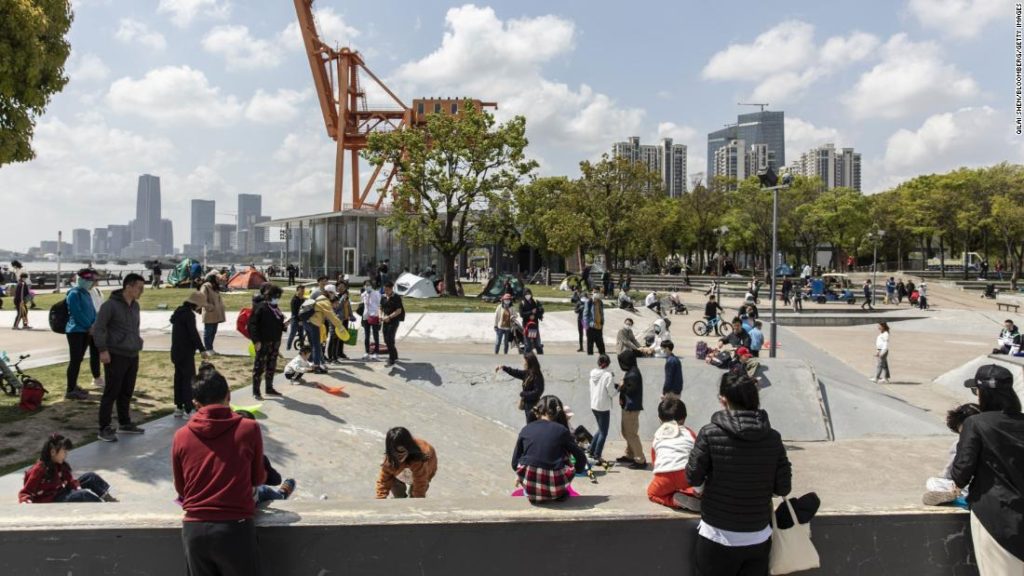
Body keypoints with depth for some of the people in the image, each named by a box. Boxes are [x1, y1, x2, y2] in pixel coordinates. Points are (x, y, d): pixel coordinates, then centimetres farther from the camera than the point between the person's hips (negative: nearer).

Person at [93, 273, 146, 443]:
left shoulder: (135, 305, 12)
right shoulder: (110, 305, -12)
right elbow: (98, 328, -14)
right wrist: (103, 350, -18)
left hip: (132, 356, 7)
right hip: (116, 356, -7)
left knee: (127, 392, 15)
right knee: (111, 392, -2)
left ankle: (124, 424, 26)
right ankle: (104, 429, 5)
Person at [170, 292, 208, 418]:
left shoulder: (179, 311, 13)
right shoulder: (189, 314, -16)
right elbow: (193, 333, -19)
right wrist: (202, 349, -14)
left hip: (176, 351, 10)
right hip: (185, 352, -10)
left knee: (179, 378, 13)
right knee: (189, 379, -6)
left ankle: (179, 408, 18)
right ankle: (188, 410, -5)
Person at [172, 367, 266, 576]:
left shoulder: (181, 436, 0)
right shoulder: (249, 429, -7)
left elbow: (180, 489, 13)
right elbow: (258, 478, 7)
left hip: (193, 528, 3)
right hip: (234, 528, -3)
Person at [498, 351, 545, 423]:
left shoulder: (537, 376, -21)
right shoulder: (527, 373, 3)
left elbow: (537, 393, -23)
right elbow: (516, 373, 20)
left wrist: (522, 394, -15)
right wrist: (504, 368, 18)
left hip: (533, 407, -8)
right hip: (528, 405, 8)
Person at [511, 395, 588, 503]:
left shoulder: (526, 429, 6)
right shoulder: (561, 430, 1)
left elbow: (515, 463, 8)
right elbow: (581, 458, 6)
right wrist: (576, 470, 28)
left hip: (529, 488, 2)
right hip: (553, 490, -2)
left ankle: (530, 493, 23)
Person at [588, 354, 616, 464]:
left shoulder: (593, 374, 3)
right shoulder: (608, 375, -18)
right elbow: (612, 393, -16)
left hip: (594, 405, 7)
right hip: (604, 407, -7)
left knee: (601, 429, 23)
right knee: (603, 433, 5)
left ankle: (591, 451, 25)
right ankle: (597, 456, 8)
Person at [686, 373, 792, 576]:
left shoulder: (710, 434, -16)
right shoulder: (773, 438, -6)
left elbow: (693, 478, -9)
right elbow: (783, 487, -2)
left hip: (719, 538, -3)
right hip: (758, 538, 3)